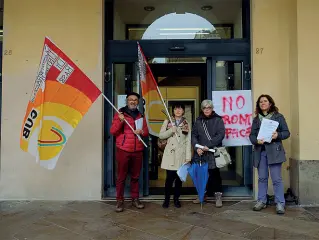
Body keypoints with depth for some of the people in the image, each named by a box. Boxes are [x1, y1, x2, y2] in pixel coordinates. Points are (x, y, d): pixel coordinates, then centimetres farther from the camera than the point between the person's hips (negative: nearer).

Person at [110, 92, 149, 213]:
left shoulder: (141, 116, 15)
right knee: (121, 177, 0)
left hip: (137, 151, 4)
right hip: (123, 150, -3)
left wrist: (141, 131, -6)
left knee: (135, 176, 9)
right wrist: (120, 121, -20)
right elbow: (112, 131, -4)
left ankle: (135, 199, 20)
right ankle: (120, 201, 7)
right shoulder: (120, 114, 2)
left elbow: (146, 132, 17)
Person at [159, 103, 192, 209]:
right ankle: (167, 199, 13)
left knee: (179, 178, 5)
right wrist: (171, 130, -14)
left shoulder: (186, 124, 7)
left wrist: (188, 156, -3)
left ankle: (176, 199, 20)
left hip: (181, 154, 1)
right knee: (170, 177, -4)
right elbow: (161, 135, 1)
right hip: (170, 154, -1)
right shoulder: (167, 122, 7)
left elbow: (188, 141, 3)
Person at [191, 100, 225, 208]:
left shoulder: (218, 120, 3)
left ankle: (218, 196, 9)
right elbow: (194, 135, 7)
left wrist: (208, 146, -15)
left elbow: (221, 135, -7)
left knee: (214, 174, -2)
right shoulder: (198, 121, 12)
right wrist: (197, 147, -10)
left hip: (213, 153, -3)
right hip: (200, 153, 3)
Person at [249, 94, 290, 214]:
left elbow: (287, 132, 3)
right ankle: (261, 201, 19)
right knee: (262, 178, 9)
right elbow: (251, 135, 9)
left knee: (277, 178, -2)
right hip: (260, 151, 3)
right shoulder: (256, 119, 14)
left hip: (274, 151, -3)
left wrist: (278, 135, -17)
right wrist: (256, 141, -12)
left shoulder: (278, 117, 5)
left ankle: (280, 203, 7)